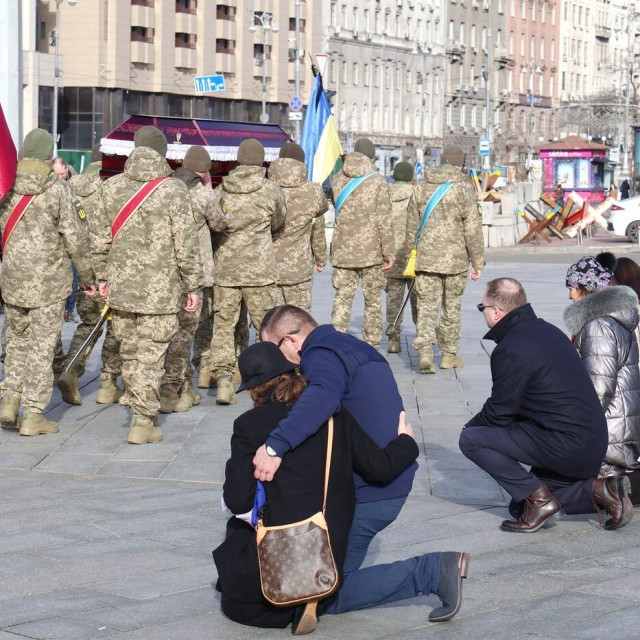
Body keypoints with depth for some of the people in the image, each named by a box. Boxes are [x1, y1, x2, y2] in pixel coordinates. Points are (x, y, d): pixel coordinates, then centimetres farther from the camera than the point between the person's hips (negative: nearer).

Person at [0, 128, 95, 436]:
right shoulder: (57, 191, -11)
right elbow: (75, 238, -9)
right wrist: (87, 276, 3)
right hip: (49, 282, -4)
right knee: (42, 347, 2)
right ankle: (33, 414, 3)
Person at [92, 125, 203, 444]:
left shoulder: (111, 187, 4)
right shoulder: (173, 190, -10)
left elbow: (101, 239, 9)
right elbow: (186, 245, -9)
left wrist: (104, 277, 20)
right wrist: (194, 286, -1)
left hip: (121, 286, 5)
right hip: (159, 289, -4)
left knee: (129, 352, 15)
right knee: (150, 355, 0)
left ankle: (142, 412, 26)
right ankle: (142, 423, 2)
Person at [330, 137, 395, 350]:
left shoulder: (338, 179, 3)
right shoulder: (377, 181, -8)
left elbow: (337, 211, 11)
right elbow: (384, 220, -10)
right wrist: (389, 253, -5)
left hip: (342, 250, 3)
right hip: (370, 252, -2)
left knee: (342, 298, 5)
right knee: (373, 300, 10)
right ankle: (371, 347, 14)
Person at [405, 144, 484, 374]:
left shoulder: (421, 189, 6)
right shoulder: (463, 190, -7)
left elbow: (411, 226, 11)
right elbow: (473, 230, -7)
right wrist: (478, 262, -1)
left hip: (425, 259, 2)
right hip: (455, 260, -2)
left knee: (426, 306, 1)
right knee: (451, 308, 11)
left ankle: (425, 352, -16)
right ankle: (449, 354, 20)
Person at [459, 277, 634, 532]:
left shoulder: (510, 351, -17)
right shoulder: (547, 330, 12)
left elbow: (499, 413, -10)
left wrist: (471, 425, 10)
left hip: (566, 445, -10)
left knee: (471, 439, -8)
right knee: (521, 508, 21)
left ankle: (539, 499, -6)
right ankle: (598, 490, 8)